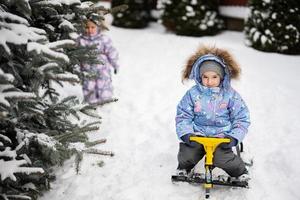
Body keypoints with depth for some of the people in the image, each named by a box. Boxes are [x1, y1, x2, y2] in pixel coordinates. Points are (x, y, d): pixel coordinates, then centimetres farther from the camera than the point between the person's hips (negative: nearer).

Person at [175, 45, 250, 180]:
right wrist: (186, 134, -14)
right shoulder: (193, 94, -3)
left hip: (221, 136, -1)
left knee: (221, 159, -25)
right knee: (186, 156, -18)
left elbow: (242, 119, 0)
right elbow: (183, 116, 2)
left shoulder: (230, 95, -4)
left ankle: (241, 172, 9)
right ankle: (183, 168, 21)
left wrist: (234, 137, -14)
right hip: (198, 134, 2)